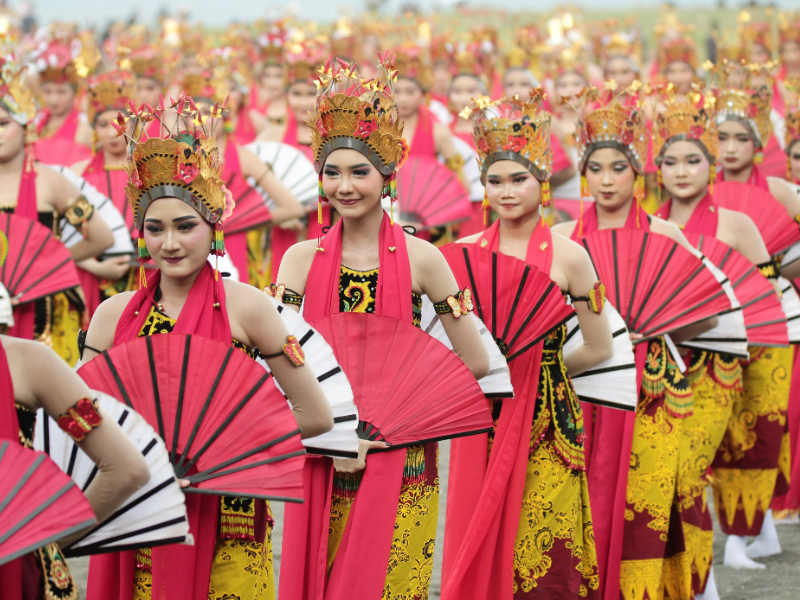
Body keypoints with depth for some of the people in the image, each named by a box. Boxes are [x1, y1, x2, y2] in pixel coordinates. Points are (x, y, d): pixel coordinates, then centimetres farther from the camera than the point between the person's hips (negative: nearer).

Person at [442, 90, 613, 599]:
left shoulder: (568, 256, -4)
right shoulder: (467, 252, 4)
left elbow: (599, 350, 2)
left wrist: (536, 368, 5)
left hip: (547, 422, -3)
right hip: (482, 420, 3)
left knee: (543, 557, -4)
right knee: (478, 547, 5)